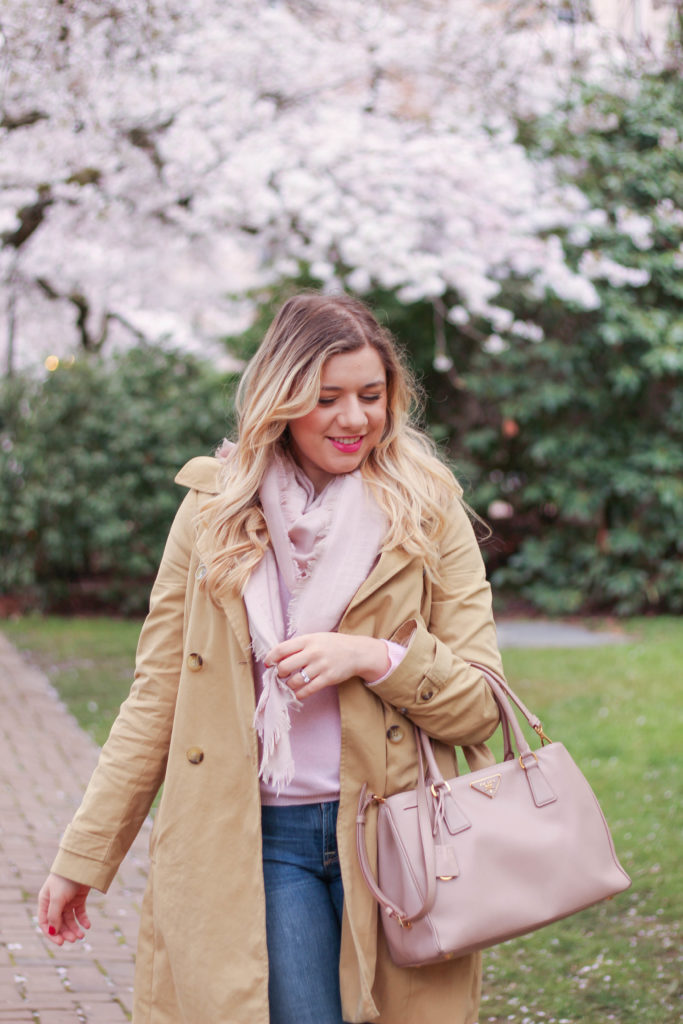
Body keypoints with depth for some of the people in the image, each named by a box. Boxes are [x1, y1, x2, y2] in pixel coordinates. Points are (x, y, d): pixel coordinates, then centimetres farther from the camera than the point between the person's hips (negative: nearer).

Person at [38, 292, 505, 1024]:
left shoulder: (430, 511, 3)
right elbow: (155, 699, 7)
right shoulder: (214, 509, 4)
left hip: (396, 839, 1)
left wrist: (372, 656, -15)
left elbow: (479, 705, 2)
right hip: (261, 841, -1)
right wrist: (81, 858, 7)